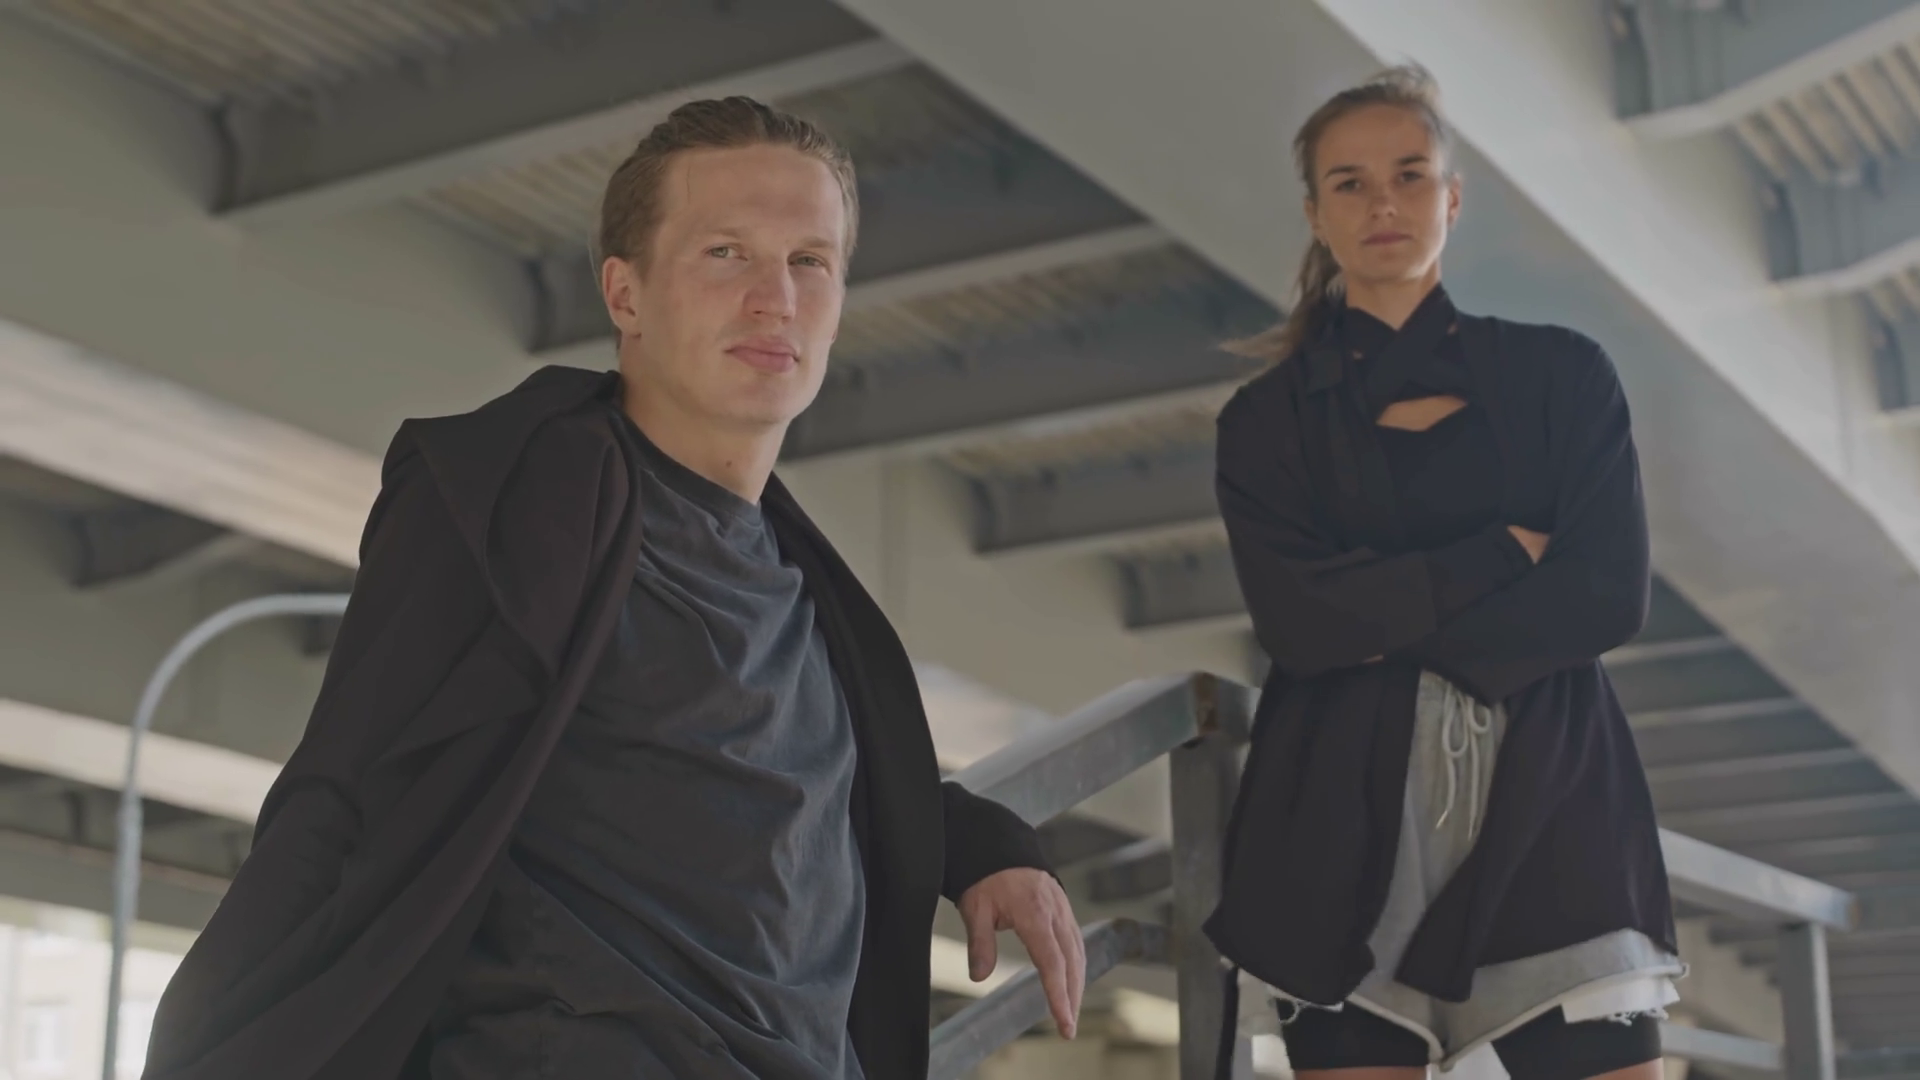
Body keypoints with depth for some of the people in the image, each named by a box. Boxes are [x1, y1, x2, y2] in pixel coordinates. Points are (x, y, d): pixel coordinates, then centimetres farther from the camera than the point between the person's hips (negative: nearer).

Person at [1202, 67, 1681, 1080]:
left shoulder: (1561, 374, 8)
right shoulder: (1267, 418, 7)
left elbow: (1610, 595, -3)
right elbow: (1300, 620, -7)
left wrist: (1395, 635, -8)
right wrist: (1508, 551, -6)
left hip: (1548, 805, 1)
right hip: (1347, 825, 0)